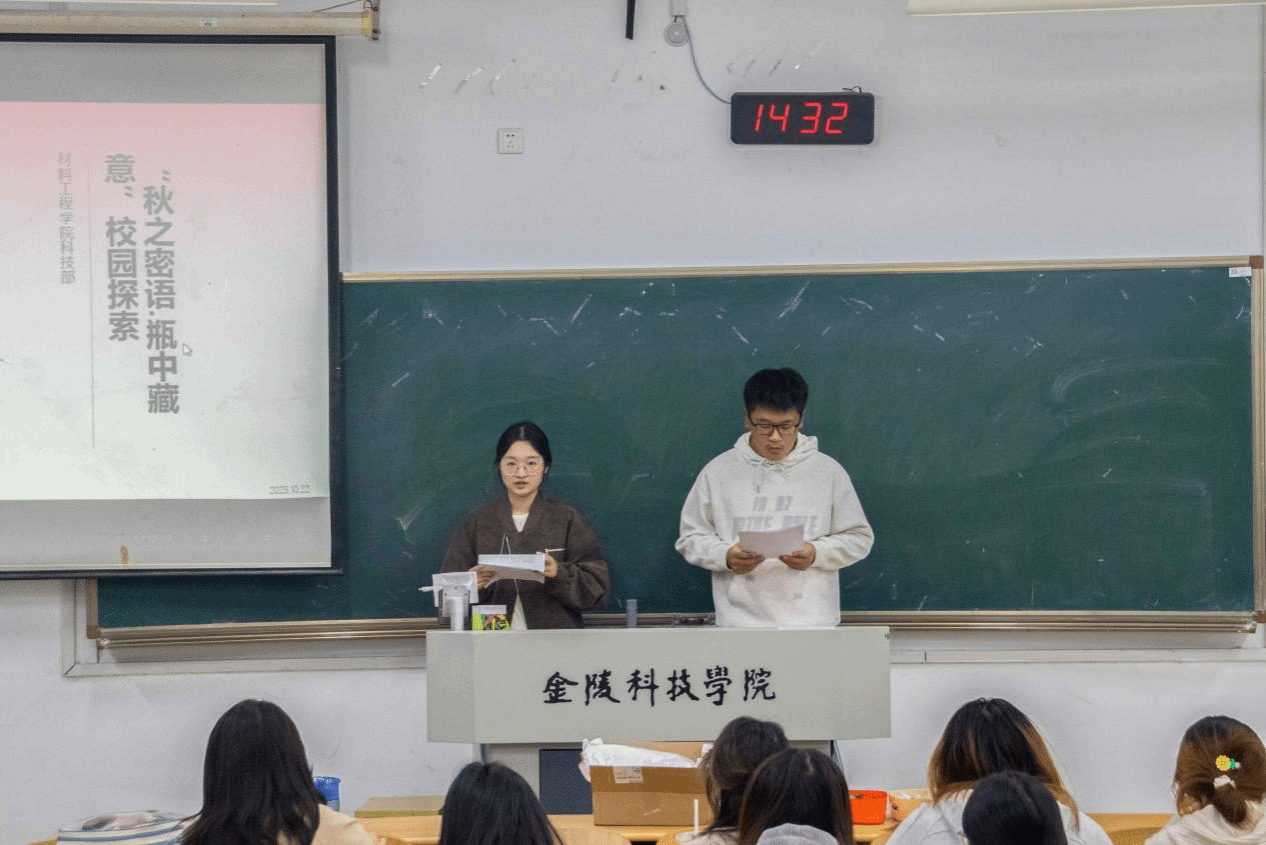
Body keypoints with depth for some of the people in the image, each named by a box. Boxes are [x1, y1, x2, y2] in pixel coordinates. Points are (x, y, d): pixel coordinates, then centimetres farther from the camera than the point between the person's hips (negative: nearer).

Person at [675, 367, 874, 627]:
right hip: (742, 626, 0)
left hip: (811, 625, 0)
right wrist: (726, 556, -12)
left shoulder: (828, 472, 4)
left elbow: (859, 538, 7)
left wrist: (816, 553, -11)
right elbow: (691, 538, 9)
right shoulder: (718, 472, 5)